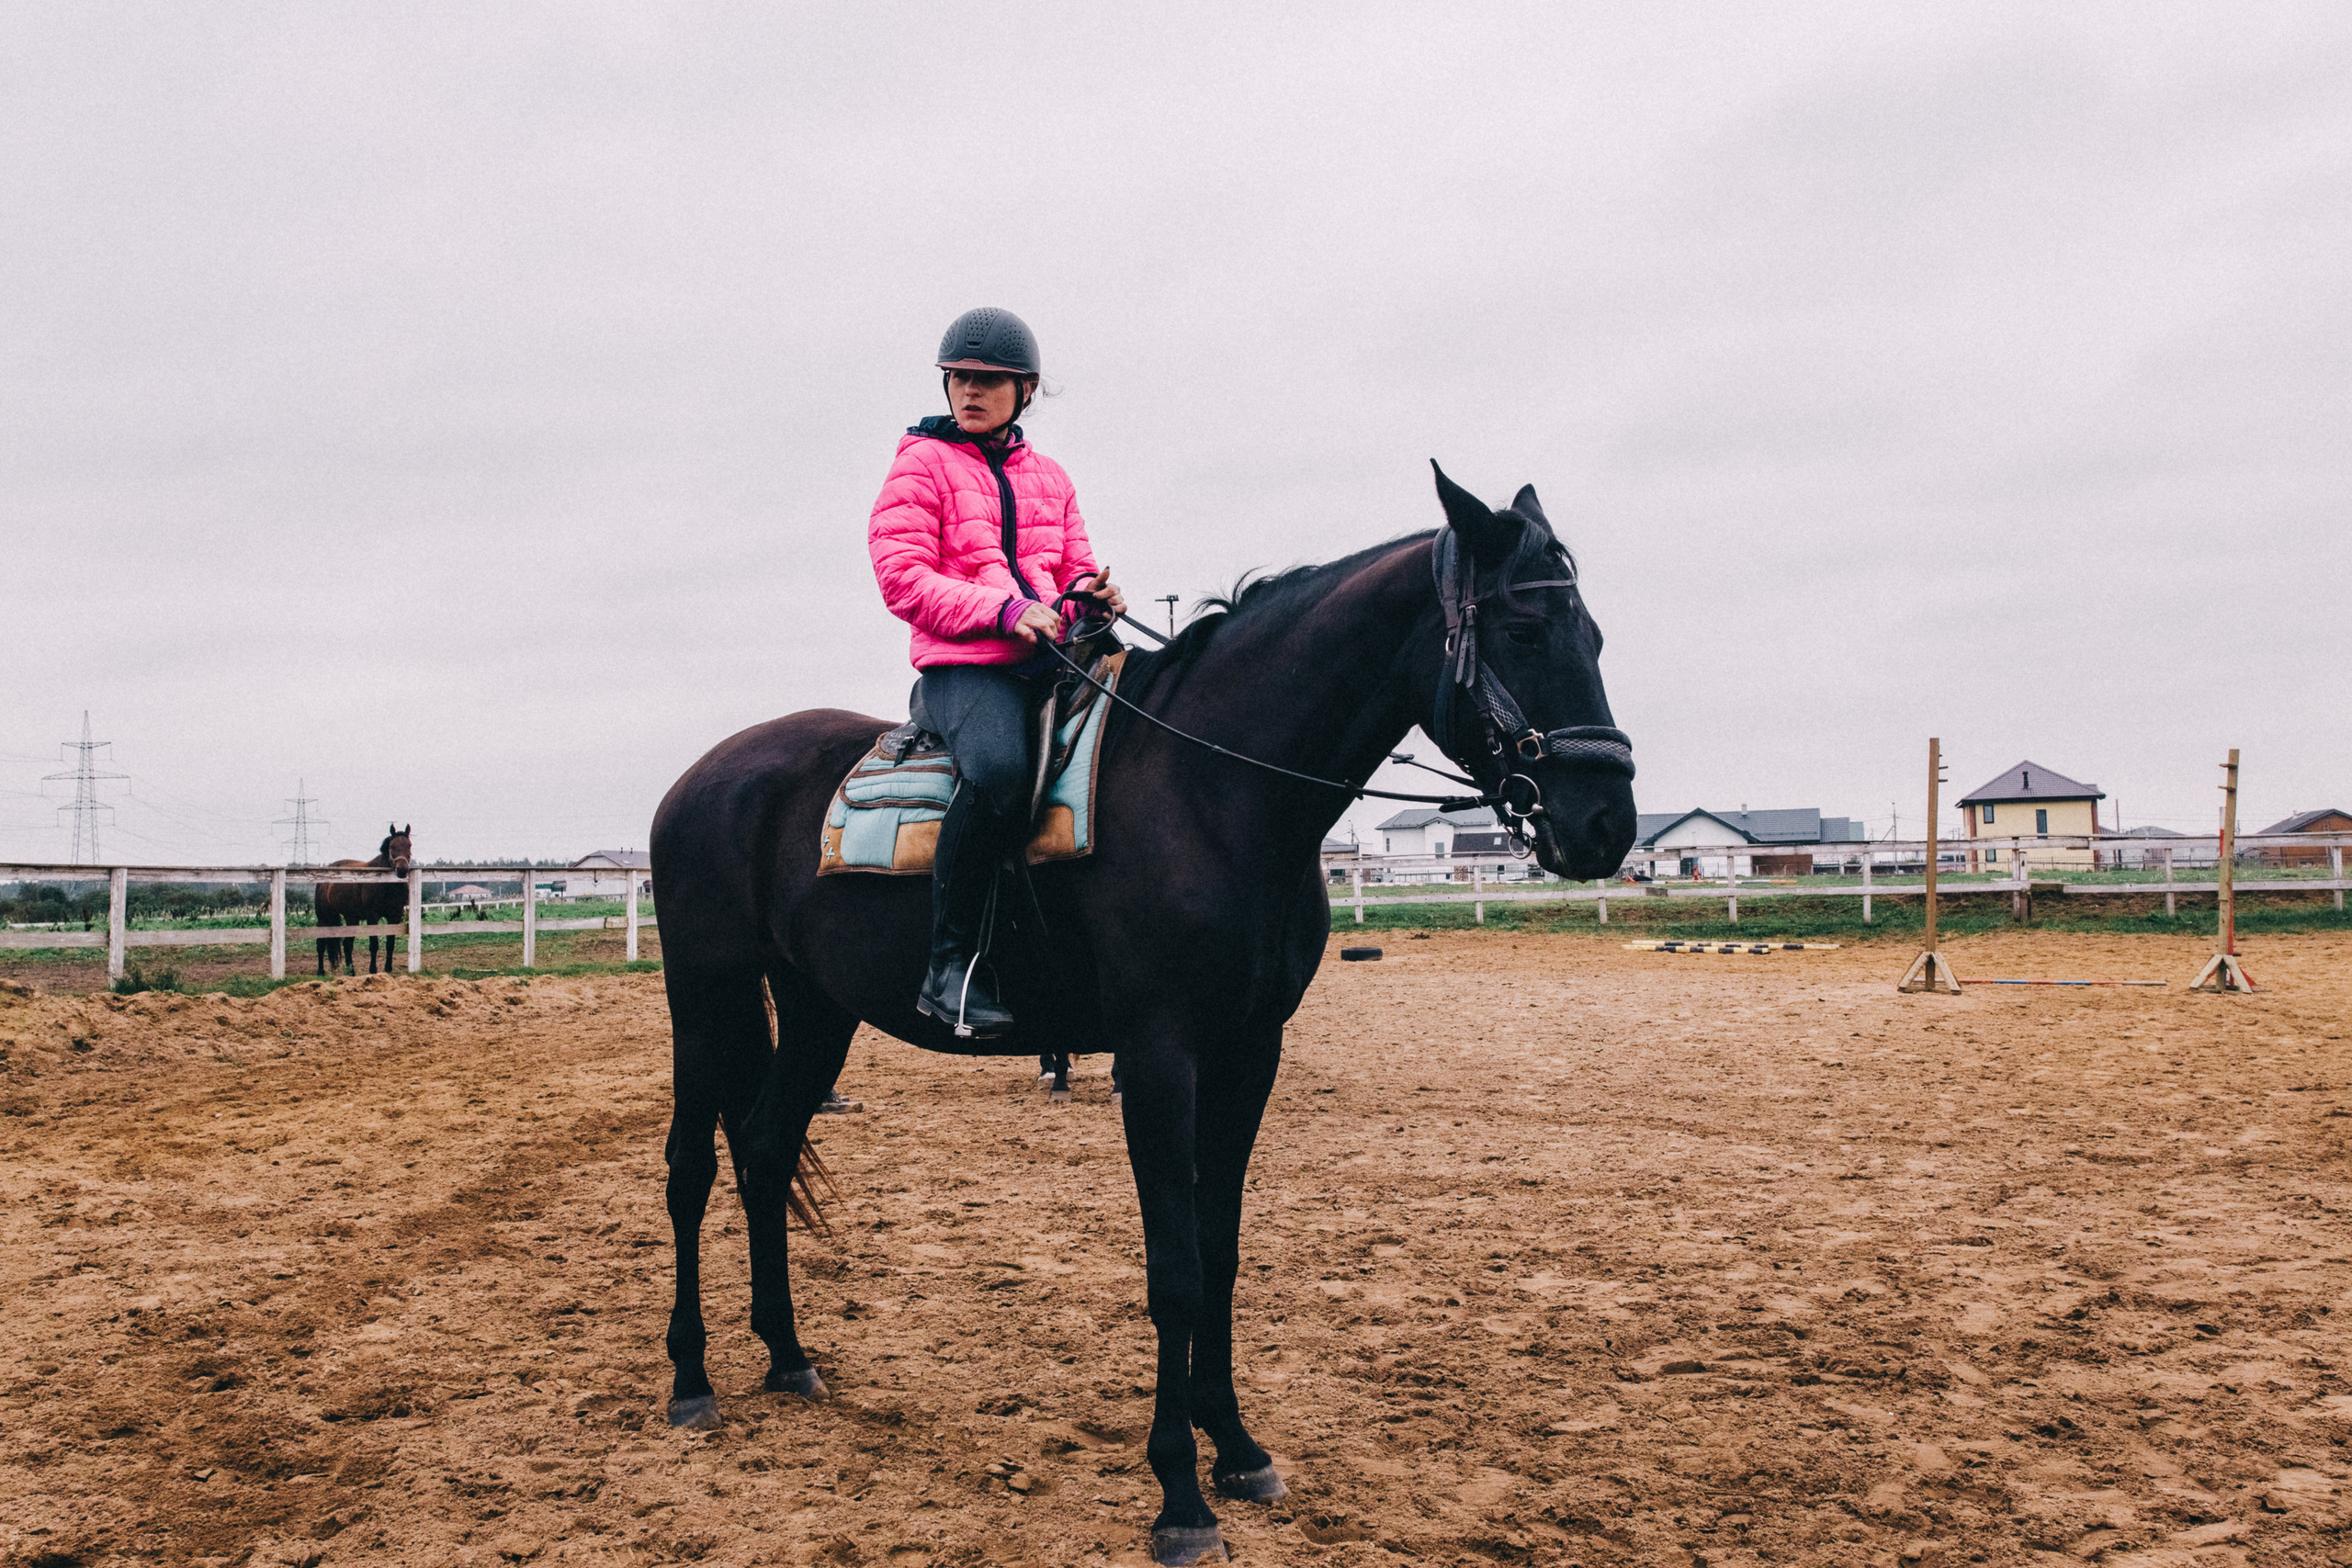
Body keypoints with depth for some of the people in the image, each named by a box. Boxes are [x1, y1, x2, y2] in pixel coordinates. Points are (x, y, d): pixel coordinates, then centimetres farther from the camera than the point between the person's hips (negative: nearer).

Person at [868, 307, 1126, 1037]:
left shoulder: (1049, 477, 22)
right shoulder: (922, 464, 5)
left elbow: (1073, 566, 24)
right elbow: (903, 578, -5)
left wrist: (1089, 589, -2)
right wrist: (1003, 608, -18)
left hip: (1051, 658, 7)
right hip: (963, 665, -6)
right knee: (998, 768, -37)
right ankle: (952, 964, -27)